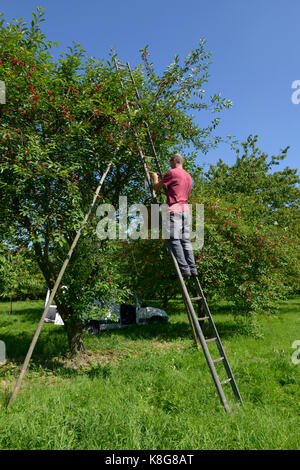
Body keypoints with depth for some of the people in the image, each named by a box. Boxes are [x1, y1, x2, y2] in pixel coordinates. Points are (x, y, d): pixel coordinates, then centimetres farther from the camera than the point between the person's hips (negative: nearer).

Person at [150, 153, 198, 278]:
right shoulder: (188, 176, 23)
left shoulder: (172, 172, -2)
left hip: (175, 209, -8)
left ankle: (184, 269, -16)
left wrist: (155, 178, 21)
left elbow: (156, 188, 1)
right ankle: (192, 268, 0)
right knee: (185, 240, 6)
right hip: (186, 209, 8)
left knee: (173, 239, -9)